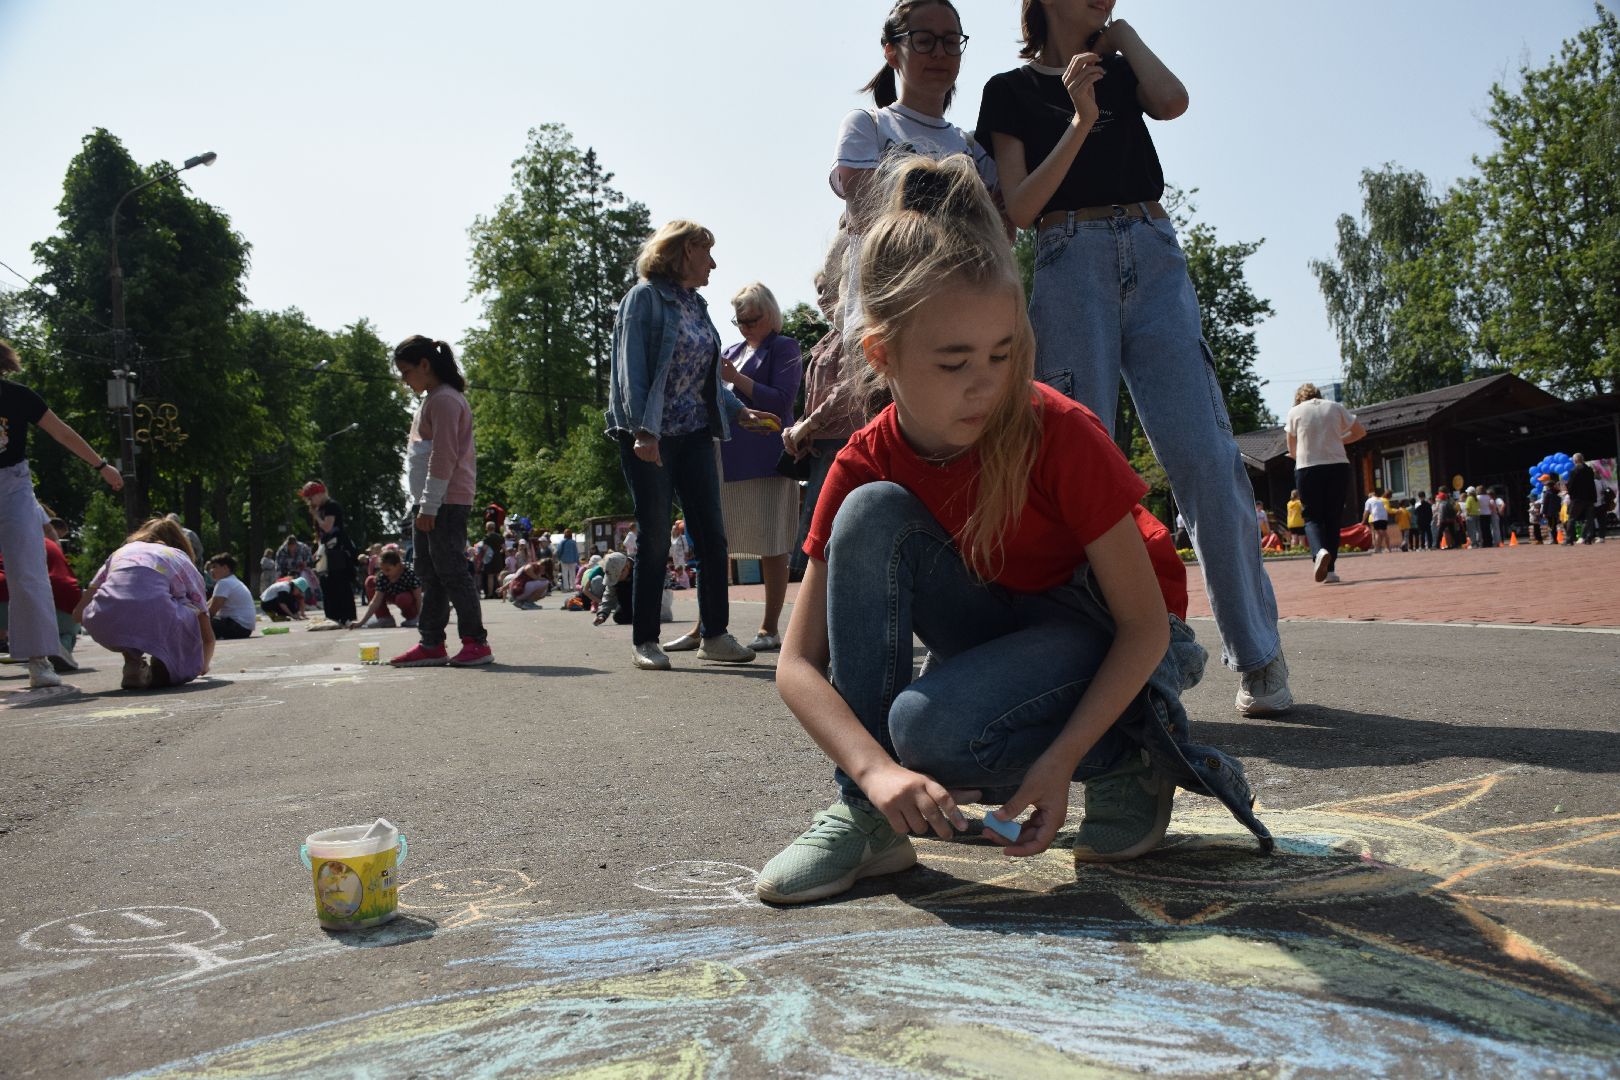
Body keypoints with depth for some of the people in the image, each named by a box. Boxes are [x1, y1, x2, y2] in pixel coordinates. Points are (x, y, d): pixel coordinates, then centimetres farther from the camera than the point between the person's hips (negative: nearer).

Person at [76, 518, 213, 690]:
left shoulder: (120, 552, 35)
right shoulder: (182, 559, 29)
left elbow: (79, 612, 25)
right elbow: (207, 635, 29)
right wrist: (203, 666, 50)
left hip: (103, 625, 3)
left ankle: (133, 663, 18)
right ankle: (162, 666, 16)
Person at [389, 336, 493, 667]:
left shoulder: (443, 399, -10)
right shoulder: (431, 399, 22)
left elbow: (443, 457, -18)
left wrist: (429, 505, -20)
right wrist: (423, 504, 19)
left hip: (446, 502, -10)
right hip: (429, 503, 10)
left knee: (451, 570, -10)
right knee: (429, 574, 10)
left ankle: (476, 642, -7)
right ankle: (431, 644, 14)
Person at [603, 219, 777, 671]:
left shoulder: (696, 304, 17)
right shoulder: (645, 297, -4)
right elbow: (631, 367, -13)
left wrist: (740, 411, 11)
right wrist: (643, 429, -22)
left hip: (695, 434, 7)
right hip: (651, 437, -7)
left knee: (712, 536, 2)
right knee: (655, 539, -2)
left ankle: (715, 636, 10)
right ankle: (645, 642, 8)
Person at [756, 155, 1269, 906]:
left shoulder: (1059, 433, -25)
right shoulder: (865, 464, -15)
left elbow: (1145, 623, -20)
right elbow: (799, 662, -18)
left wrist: (1058, 762, -31)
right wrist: (878, 769, -36)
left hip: (1107, 642, -4)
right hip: (1002, 630, 4)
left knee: (934, 729, -33)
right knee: (873, 512, -24)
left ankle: (1132, 757, -3)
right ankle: (864, 815, -18)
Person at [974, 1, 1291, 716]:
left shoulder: (1121, 69, 23)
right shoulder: (1011, 90, 13)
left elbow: (1172, 101, -1)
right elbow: (1018, 208, 0)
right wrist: (1080, 120, -9)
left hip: (1155, 261, 2)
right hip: (1070, 267, -2)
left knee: (1207, 457, -8)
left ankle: (1257, 657, -3)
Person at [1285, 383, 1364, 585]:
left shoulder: (1294, 411, 6)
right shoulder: (1335, 407, 11)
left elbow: (1292, 450, 10)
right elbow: (1360, 431, 17)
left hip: (1307, 468, -2)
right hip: (1338, 466, 2)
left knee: (1312, 516, 5)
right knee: (1334, 517, 9)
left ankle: (1319, 551, -25)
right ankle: (1331, 569, 5)